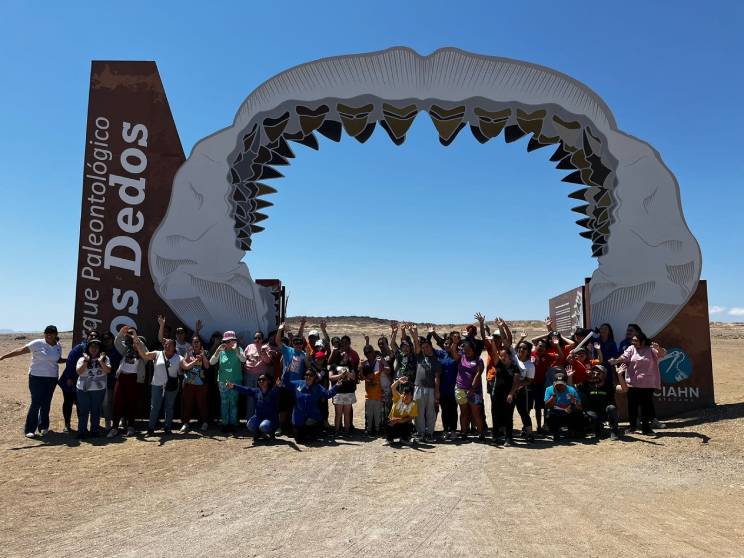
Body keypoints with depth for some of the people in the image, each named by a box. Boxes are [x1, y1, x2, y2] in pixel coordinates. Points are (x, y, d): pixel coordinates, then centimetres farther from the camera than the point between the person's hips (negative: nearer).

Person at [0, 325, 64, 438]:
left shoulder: (58, 346, 4)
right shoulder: (37, 344, -9)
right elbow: (20, 350, -10)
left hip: (52, 378, 4)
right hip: (36, 378, -4)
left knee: (46, 404, 10)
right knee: (36, 403, -5)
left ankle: (43, 427, 25)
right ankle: (29, 429, 5)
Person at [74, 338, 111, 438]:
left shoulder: (104, 359, 4)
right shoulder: (82, 359, 3)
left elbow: (108, 370, -10)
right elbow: (79, 371, -10)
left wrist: (101, 361, -19)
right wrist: (86, 361, -17)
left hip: (99, 389, 1)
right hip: (83, 389, 0)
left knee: (96, 411, 7)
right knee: (83, 411, 1)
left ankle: (95, 431, 15)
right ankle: (81, 432, 8)